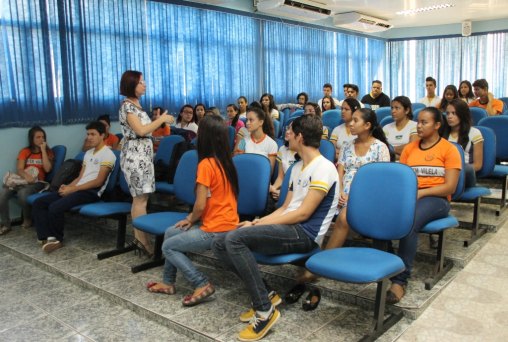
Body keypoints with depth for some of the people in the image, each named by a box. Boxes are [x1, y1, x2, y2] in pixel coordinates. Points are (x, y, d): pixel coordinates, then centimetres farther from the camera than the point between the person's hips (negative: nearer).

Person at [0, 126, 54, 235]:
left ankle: (27, 219, -8)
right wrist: (26, 176, -25)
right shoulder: (24, 151, 12)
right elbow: (19, 169, -1)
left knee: (22, 193, -35)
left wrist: (43, 150, -8)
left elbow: (47, 169, -9)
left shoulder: (48, 152, 8)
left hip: (37, 182, -3)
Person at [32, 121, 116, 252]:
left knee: (55, 207, -28)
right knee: (38, 203, -5)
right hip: (77, 189, 9)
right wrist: (68, 186, -2)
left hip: (91, 192, -9)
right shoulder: (88, 153, 22)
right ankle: (48, 237, -14)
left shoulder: (107, 154, -7)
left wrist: (72, 189, -15)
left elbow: (98, 182, -14)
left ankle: (57, 239, -5)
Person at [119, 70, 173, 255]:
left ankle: (139, 236, 12)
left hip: (143, 155, 9)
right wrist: (162, 119, -11)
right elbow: (141, 130, -19)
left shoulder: (137, 105, 18)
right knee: (141, 198, -8)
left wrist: (160, 122, 15)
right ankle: (142, 239, -4)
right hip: (135, 155, -9)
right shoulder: (127, 106, -11)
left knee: (140, 197, 8)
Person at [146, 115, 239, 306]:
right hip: (228, 224, 9)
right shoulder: (226, 161, 7)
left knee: (168, 246, 6)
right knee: (171, 233, 18)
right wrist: (192, 219, 10)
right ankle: (168, 283, 26)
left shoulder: (206, 164, -19)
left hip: (216, 230, -9)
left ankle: (202, 285, 0)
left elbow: (200, 205, -18)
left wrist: (191, 219, 3)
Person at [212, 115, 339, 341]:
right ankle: (262, 296, -4)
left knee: (234, 239, -27)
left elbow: (303, 213, -16)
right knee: (219, 243, -5)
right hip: (289, 229, 9)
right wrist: (256, 222, 2)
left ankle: (266, 310, -19)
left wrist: (259, 225, -13)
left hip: (305, 234, -9)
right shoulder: (297, 167, 19)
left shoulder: (323, 168, -11)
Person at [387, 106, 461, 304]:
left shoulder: (449, 149, 4)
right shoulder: (409, 148, 18)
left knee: (410, 222, -37)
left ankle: (401, 280, -35)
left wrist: (421, 192, -16)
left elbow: (450, 187, -4)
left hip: (436, 199, -4)